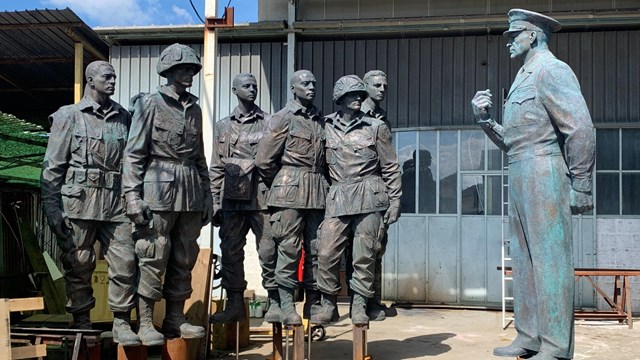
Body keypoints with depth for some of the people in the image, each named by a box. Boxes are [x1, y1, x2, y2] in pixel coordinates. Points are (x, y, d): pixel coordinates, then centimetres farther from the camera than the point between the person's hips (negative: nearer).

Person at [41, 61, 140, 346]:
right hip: (79, 202, -3)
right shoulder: (69, 116, 3)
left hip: (116, 202, 3)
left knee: (125, 263, -4)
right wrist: (51, 208, -6)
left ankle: (121, 324, 7)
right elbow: (52, 167, 0)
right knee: (79, 265, 4)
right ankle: (82, 326, 17)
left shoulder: (123, 118, 13)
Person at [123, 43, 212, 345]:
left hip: (190, 192, 6)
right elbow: (134, 153, -6)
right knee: (154, 258, -3)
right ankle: (145, 323, 7)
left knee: (184, 258, 8)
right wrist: (132, 195, -13)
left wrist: (206, 193, 16)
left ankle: (175, 319, 19)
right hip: (159, 188, -6)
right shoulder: (149, 104, -2)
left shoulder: (194, 108, 15)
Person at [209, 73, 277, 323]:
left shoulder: (269, 123, 8)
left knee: (268, 250, -3)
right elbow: (216, 167, 14)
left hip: (262, 197, -3)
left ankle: (275, 303, 6)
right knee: (231, 251, 4)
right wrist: (215, 202, 7)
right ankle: (235, 305, 13)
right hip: (232, 198, 3)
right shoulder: (223, 127, 15)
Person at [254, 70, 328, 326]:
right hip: (290, 191, -5)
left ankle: (313, 304, 13)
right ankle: (286, 306, 0)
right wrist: (281, 185, 7)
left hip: (318, 193, 5)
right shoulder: (283, 118, -1)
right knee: (289, 248, -5)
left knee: (316, 249, 5)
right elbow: (263, 160, -2)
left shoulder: (320, 120, 15)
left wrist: (322, 184, 13)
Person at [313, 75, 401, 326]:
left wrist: (395, 200, 1)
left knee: (364, 256, 0)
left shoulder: (376, 127, 6)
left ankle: (359, 306, 12)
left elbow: (391, 167, 6)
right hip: (337, 198, 1)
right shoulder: (326, 126, 9)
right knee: (326, 254, -3)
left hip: (369, 198, -1)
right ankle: (328, 306, 11)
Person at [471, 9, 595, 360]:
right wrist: (485, 119, 7)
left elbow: (581, 130, -14)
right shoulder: (523, 77, 21)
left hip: (543, 176, -10)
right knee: (524, 260, 11)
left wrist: (580, 186, -15)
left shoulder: (551, 71, -7)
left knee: (549, 260, -7)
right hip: (518, 179, 10)